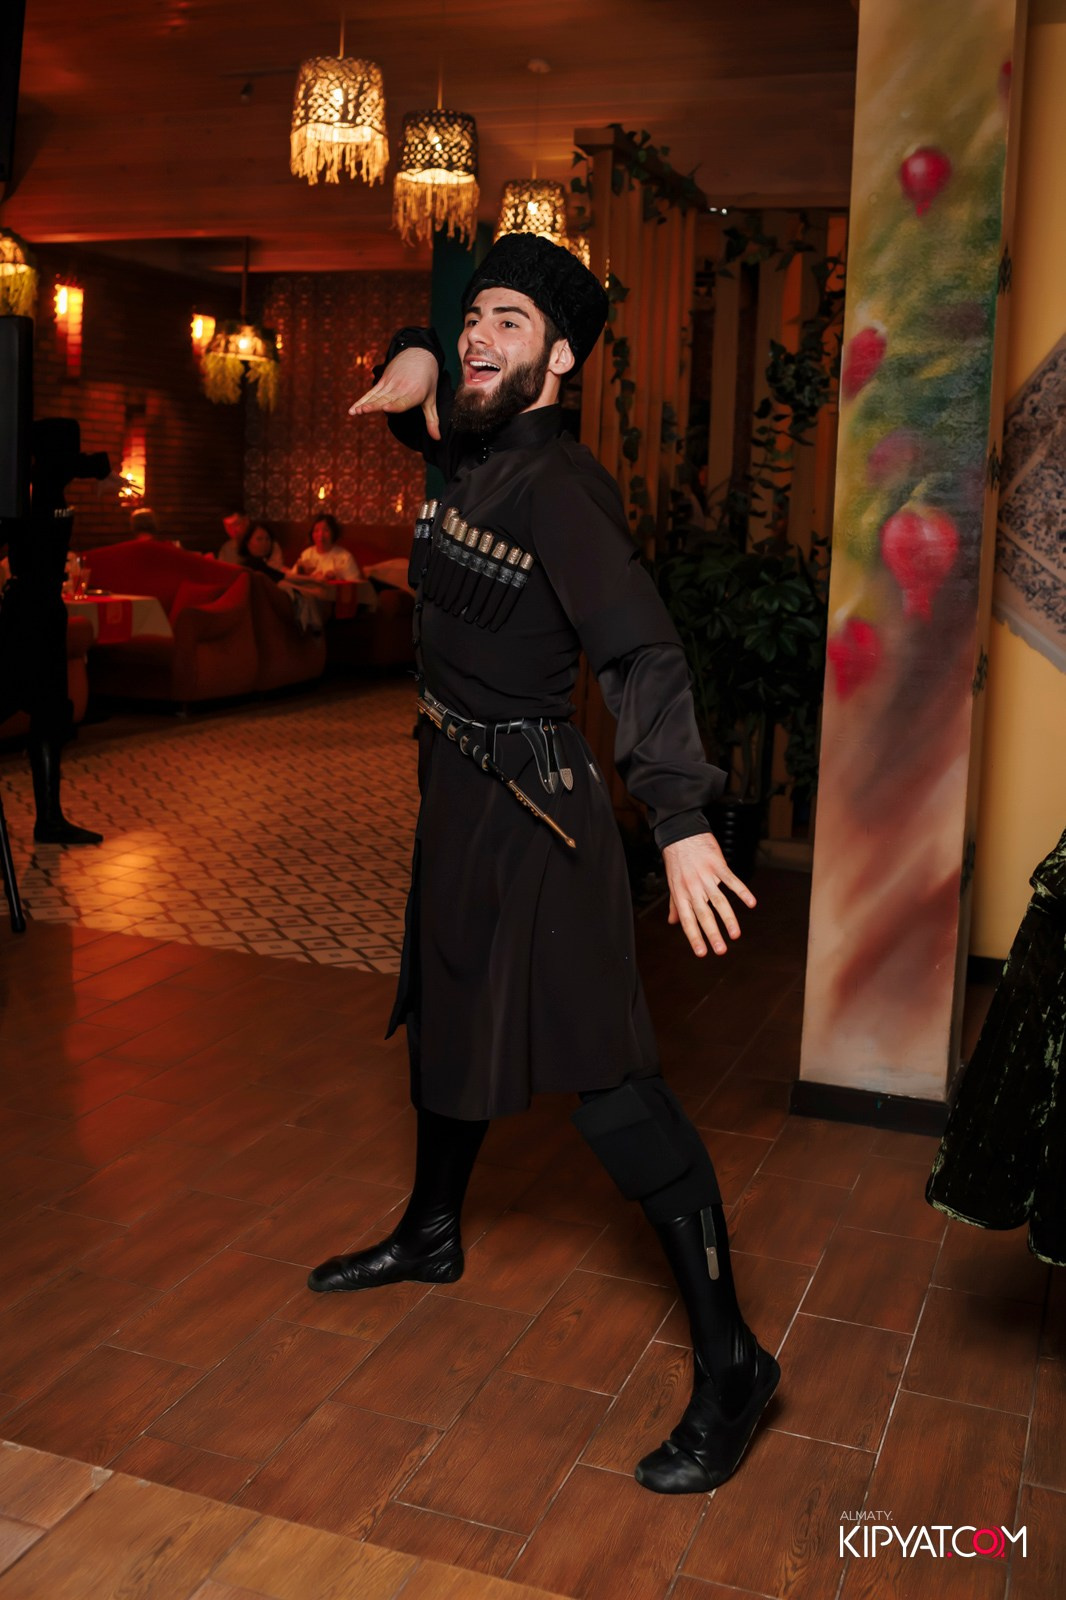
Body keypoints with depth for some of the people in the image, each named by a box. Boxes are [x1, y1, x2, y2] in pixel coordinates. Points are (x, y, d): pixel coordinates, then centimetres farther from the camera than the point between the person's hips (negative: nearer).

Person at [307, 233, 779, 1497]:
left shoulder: (560, 485, -19)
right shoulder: (469, 454, 7)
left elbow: (641, 650, -30)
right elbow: (427, 403, 30)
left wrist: (683, 824, -42)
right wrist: (414, 360, 4)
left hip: (533, 811, -9)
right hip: (457, 790, 10)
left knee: (607, 1081, -10)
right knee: (444, 1019, 23)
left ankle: (728, 1361, -1)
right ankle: (430, 1234, 46)